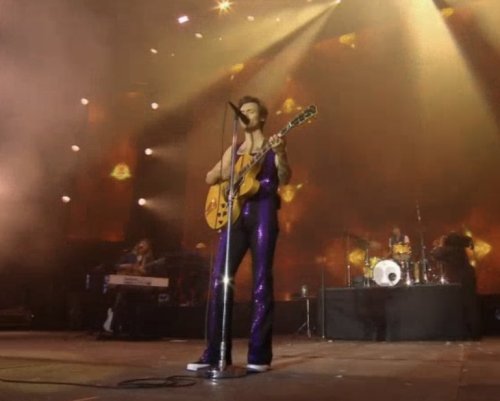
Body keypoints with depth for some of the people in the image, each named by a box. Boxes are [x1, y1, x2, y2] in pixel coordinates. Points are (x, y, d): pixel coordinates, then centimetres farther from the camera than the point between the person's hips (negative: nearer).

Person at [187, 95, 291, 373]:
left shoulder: (273, 145, 8)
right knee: (219, 280, -3)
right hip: (234, 214, 4)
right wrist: (227, 170, -3)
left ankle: (259, 356, 1)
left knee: (261, 282, -5)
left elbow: (285, 179, -7)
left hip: (262, 212, -4)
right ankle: (215, 353, 5)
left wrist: (280, 154, -24)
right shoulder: (233, 150, 21)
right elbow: (210, 178, 16)